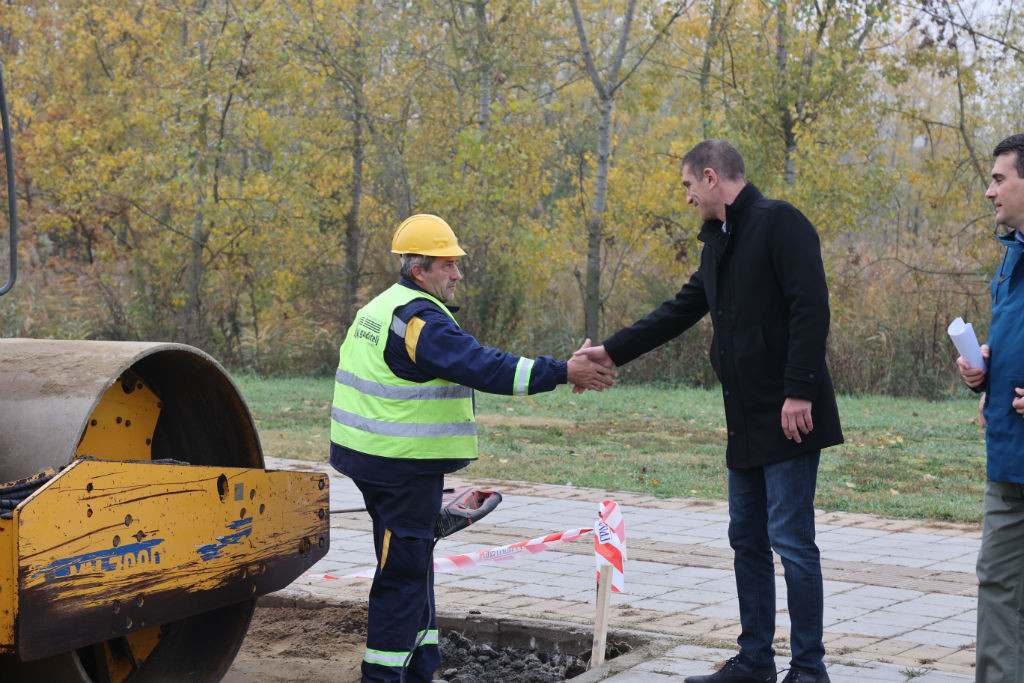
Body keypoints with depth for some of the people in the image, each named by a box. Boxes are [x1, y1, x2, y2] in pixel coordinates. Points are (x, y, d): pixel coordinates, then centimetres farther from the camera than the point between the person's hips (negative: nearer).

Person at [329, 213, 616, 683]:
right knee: (403, 572, -5)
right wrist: (563, 372, -26)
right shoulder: (420, 319, -19)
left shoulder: (380, 309, 16)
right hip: (403, 467, -11)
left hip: (376, 461, 11)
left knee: (414, 564, 18)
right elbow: (484, 368, -26)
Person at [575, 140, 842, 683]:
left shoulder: (779, 223, -10)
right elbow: (680, 311, 25)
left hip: (787, 417, -9)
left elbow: (810, 308, -18)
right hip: (747, 423, 9)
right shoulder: (718, 242, 18)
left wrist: (799, 391, -23)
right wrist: (613, 351, 22)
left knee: (791, 540, -7)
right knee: (747, 540, 13)